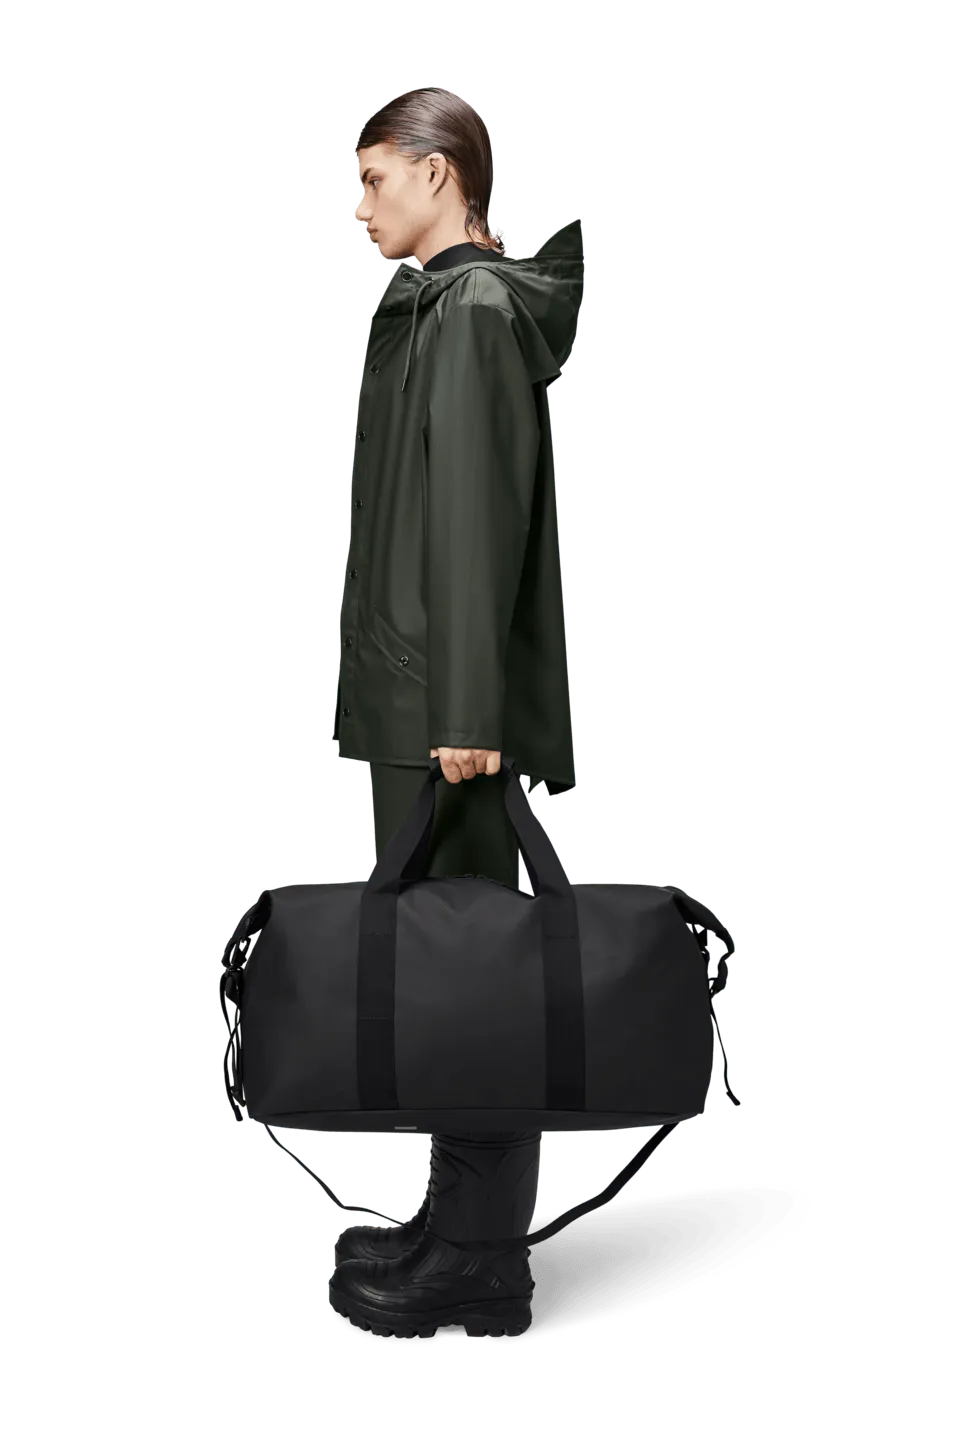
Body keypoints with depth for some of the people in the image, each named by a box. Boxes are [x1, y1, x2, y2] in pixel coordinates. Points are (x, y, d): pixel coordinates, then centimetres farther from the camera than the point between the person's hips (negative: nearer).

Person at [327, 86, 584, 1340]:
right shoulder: (444, 305, 16)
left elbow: (481, 515, -19)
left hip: (446, 700, -10)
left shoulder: (474, 309, -12)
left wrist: (465, 710, -21)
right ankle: (459, 1222, 24)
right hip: (413, 689, 10)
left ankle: (478, 1263, 7)